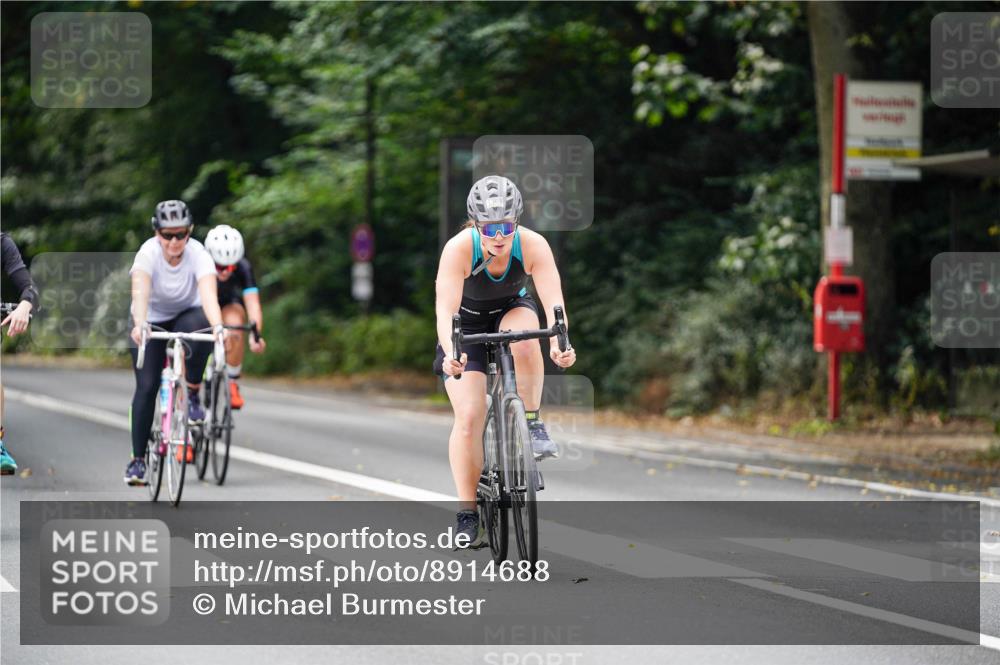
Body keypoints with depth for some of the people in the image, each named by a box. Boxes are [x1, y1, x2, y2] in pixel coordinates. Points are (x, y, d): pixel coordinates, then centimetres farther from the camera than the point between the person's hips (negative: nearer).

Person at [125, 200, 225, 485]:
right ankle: (138, 459, -1)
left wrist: (217, 327, -62)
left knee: (200, 333, -35)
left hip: (187, 315, 0)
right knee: (147, 386, -11)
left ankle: (193, 395, -13)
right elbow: (140, 292, -44)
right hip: (152, 319, 0)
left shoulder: (198, 255, -28)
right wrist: (139, 325, -63)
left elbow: (208, 293, -43)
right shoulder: (148, 253, -28)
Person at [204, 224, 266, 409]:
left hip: (228, 303, 0)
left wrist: (256, 334, -57)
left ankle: (232, 384, -15)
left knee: (234, 325, -31)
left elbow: (253, 303, -39)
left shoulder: (243, 268, -31)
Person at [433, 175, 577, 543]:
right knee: (469, 417, -14)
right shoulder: (459, 249, -31)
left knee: (524, 341, -37)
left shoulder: (533, 245, -27)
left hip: (512, 311, 1)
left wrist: (559, 344, -55)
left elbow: (553, 299, -36)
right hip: (467, 324, -1)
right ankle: (467, 513, -7)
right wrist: (451, 354, -58)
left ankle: (532, 423, -18)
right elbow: (446, 309, -40)